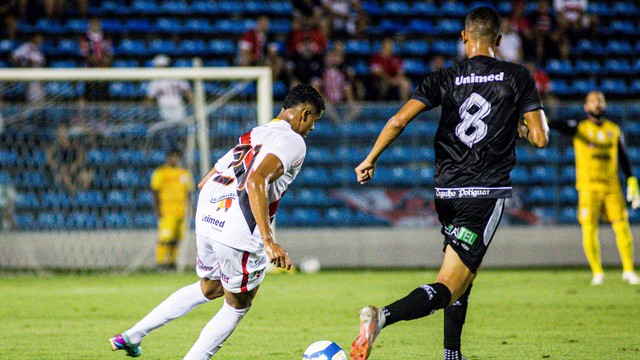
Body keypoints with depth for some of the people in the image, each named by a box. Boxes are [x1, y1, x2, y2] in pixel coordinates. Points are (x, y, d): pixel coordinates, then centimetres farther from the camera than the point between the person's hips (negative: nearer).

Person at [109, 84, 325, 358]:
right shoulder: (293, 141, -5)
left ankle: (132, 335, 28)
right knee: (238, 306, 14)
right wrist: (269, 241, -29)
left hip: (206, 222, 8)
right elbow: (256, 179, -23)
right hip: (240, 236, -8)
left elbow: (204, 183, 25)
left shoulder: (252, 136, 22)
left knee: (210, 287, 31)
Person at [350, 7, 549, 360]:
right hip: (487, 192, -4)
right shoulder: (518, 77, 0)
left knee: (465, 274, 25)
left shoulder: (445, 79, 5)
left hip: (445, 192, 4)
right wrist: (522, 129, 20)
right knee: (448, 288, -10)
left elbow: (399, 120, -3)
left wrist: (371, 159, 8)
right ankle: (382, 316, -35)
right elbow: (540, 138, -3)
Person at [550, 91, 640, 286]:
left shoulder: (614, 130, 12)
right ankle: (597, 273, 6)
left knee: (622, 227, -3)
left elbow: (623, 158, 17)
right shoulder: (579, 128, 3)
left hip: (612, 187, 2)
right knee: (589, 230, -6)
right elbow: (561, 126, -15)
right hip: (588, 187, -2)